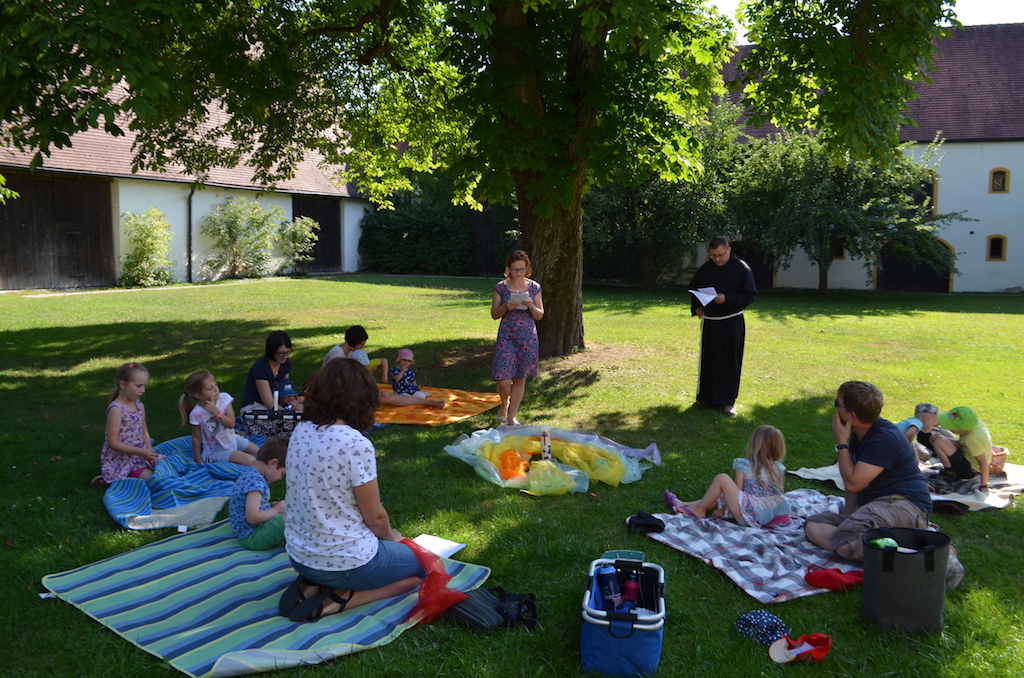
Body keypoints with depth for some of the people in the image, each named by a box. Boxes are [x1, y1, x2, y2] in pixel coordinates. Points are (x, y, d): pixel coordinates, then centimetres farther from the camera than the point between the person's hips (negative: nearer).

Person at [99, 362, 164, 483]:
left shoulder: (139, 405, 6)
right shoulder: (116, 409, -18)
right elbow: (113, 443, -20)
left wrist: (150, 451, -5)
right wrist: (141, 452, -22)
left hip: (140, 455, 8)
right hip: (121, 461, -8)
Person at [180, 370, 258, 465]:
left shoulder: (224, 397, -14)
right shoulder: (197, 413, -24)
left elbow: (231, 424, -16)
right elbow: (196, 438, -13)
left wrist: (216, 411, -28)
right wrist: (198, 460, -7)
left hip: (233, 439, 5)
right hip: (217, 450, -5)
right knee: (251, 461, -19)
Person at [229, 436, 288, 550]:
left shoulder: (250, 474, 7)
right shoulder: (255, 482, -24)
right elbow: (252, 517, -28)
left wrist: (275, 505, 4)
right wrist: (276, 509, -14)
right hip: (252, 537, -11)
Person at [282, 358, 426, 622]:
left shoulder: (300, 431, -3)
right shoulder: (356, 445, -24)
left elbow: (318, 497, 7)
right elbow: (375, 517, -15)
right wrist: (391, 535, 8)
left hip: (298, 553, 7)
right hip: (344, 560, -7)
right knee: (422, 564, 16)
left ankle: (311, 586, 9)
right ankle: (341, 599, -2)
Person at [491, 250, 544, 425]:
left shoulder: (534, 287, 3)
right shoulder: (501, 287, -1)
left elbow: (540, 315, 6)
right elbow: (494, 314, 3)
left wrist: (531, 307, -15)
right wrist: (506, 307, -16)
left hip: (528, 338, 2)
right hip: (506, 337, -2)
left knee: (520, 379, 8)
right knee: (504, 381, -8)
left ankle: (512, 416, 23)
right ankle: (504, 405, 25)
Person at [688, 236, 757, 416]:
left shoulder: (741, 268, -9)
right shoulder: (706, 268, 3)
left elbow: (750, 295, -11)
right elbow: (693, 288, 17)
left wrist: (727, 299, -23)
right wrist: (696, 307, 1)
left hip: (732, 323, -4)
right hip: (709, 321, 4)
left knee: (730, 361, 1)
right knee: (708, 359, 12)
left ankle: (727, 401, 8)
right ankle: (706, 396, 26)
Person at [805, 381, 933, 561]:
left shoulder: (885, 438, -16)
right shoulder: (858, 435, 15)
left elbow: (853, 483, -17)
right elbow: (853, 480, 17)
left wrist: (841, 443, -8)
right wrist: (849, 512, 4)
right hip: (872, 505, 10)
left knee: (844, 539, -34)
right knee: (813, 525, -9)